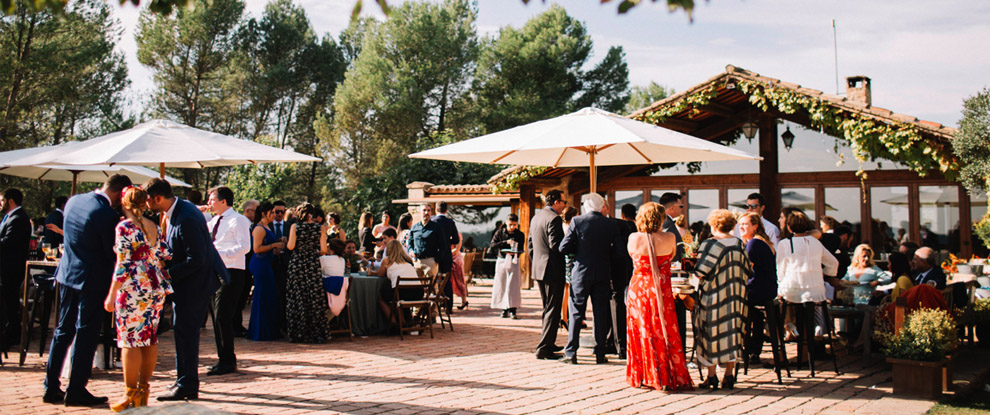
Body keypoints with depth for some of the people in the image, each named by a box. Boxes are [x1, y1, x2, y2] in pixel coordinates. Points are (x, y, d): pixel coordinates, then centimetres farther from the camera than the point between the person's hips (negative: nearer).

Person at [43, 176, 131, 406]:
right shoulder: (107, 214, -21)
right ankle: (76, 391, 7)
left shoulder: (73, 201, 3)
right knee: (86, 334, 2)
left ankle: (51, 387, 20)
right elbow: (113, 252, -14)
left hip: (67, 274, 8)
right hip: (92, 279, -8)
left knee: (63, 329, 16)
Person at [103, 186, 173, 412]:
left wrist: (112, 294, -11)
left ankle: (131, 395, 2)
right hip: (156, 288, 7)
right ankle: (144, 390, 16)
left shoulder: (124, 227, -9)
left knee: (130, 340, -1)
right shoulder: (153, 226, 9)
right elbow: (165, 254, 8)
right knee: (150, 338, 10)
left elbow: (123, 264, -14)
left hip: (133, 290, -6)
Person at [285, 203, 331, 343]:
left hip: (297, 264, 0)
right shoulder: (320, 228, -1)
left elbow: (290, 246, -7)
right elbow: (323, 250, -4)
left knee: (297, 299, 6)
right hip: (314, 266, 0)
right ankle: (316, 333, 7)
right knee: (315, 300, 5)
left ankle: (298, 334, 7)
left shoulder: (295, 227, -2)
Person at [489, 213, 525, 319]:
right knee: (501, 286, 1)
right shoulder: (500, 233, 3)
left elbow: (521, 250, 3)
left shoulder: (520, 235, 4)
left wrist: (514, 252, -19)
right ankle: (504, 310, 8)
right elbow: (492, 245, -7)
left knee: (513, 286, -7)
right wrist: (505, 242, -19)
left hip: (514, 262, -1)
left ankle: (512, 310, -6)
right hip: (501, 261, 1)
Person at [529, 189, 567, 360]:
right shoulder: (554, 218, -15)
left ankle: (548, 343, 28)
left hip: (538, 269, 9)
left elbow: (530, 244, 17)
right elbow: (555, 245, -23)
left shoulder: (535, 217, 13)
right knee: (553, 310, -5)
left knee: (547, 308, 20)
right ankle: (543, 348, -7)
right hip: (553, 269, -9)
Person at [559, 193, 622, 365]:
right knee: (601, 314, 9)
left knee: (576, 313, 4)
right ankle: (600, 354, 10)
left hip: (581, 273, -2)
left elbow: (564, 247, -8)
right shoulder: (611, 225, 0)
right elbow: (616, 254, 1)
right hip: (603, 274, 2)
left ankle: (571, 353, 2)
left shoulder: (577, 221, -7)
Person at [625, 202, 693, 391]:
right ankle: (667, 377, 11)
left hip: (638, 290, 1)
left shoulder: (634, 238, -8)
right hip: (660, 291, -1)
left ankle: (640, 377, 18)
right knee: (664, 334, 7)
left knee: (641, 333, 11)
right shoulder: (669, 238, -9)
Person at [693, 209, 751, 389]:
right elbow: (747, 272, 8)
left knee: (710, 334, 4)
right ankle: (729, 375, 11)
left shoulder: (709, 244, -12)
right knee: (731, 332, 9)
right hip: (735, 298, 5)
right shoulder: (739, 245, 3)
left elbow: (701, 273, -17)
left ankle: (711, 376, 6)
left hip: (713, 297, -4)